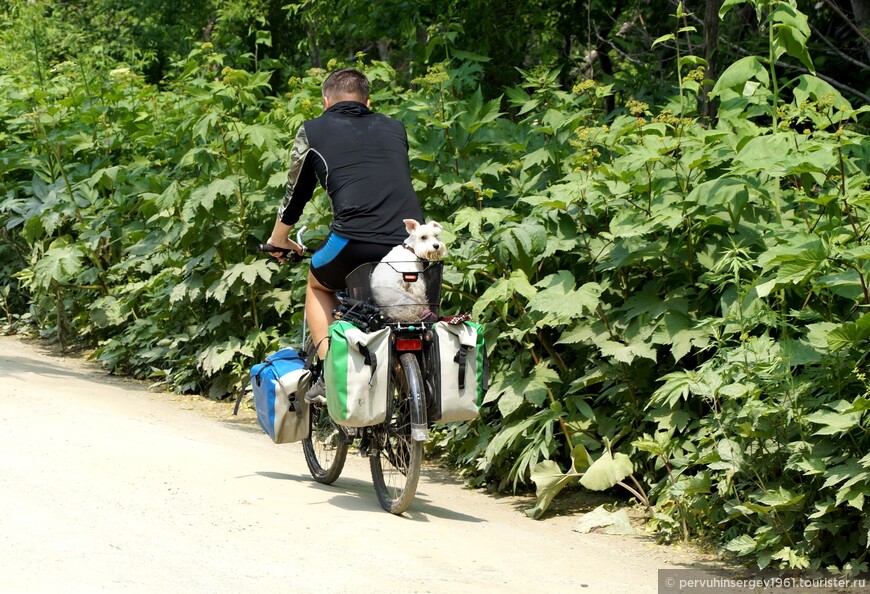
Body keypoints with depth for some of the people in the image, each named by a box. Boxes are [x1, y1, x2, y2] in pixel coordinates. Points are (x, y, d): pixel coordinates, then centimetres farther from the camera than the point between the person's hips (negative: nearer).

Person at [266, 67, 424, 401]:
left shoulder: (313, 131, 17)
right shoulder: (394, 129, 26)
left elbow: (296, 193, 27)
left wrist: (279, 241, 46)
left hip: (355, 240, -3)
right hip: (409, 241, 3)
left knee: (318, 286, 27)